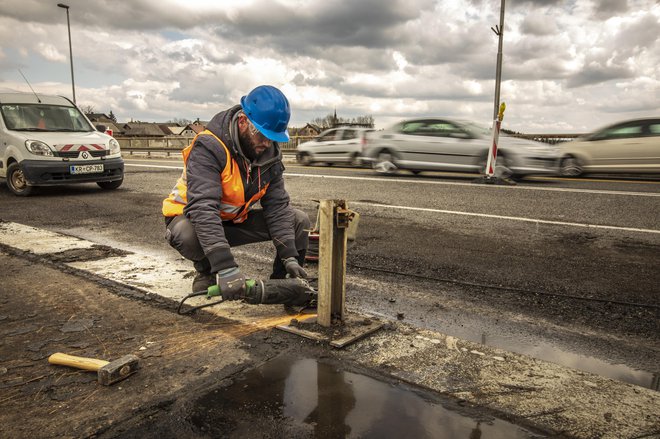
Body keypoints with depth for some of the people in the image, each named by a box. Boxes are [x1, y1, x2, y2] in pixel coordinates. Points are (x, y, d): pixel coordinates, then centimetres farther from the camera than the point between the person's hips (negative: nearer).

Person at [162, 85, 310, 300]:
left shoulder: (269, 153, -9)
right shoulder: (209, 148, -30)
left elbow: (277, 206, -12)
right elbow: (203, 209, -41)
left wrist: (290, 256, -22)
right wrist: (225, 267, -49)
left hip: (236, 220, 5)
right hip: (190, 217, -5)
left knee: (299, 220, -8)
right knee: (187, 234, -41)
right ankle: (206, 273, -7)